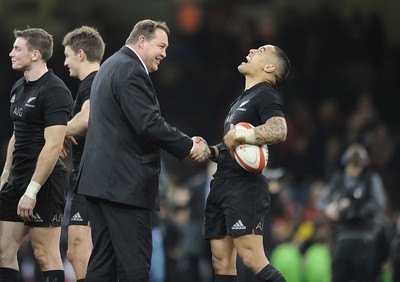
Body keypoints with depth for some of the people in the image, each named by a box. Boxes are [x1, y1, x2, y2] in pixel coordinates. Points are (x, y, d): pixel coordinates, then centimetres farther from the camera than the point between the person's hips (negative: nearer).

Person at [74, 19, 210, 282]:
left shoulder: (111, 65, 20)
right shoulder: (131, 70, -13)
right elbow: (149, 124, -21)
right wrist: (190, 147, -10)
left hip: (101, 179, 10)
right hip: (125, 183, -10)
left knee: (103, 260, 8)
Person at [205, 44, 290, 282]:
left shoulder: (266, 96, -5)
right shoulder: (242, 100, 24)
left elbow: (278, 131, -27)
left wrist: (239, 136, -22)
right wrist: (210, 151, 11)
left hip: (245, 187, -10)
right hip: (223, 183, 10)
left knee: (253, 259, -18)